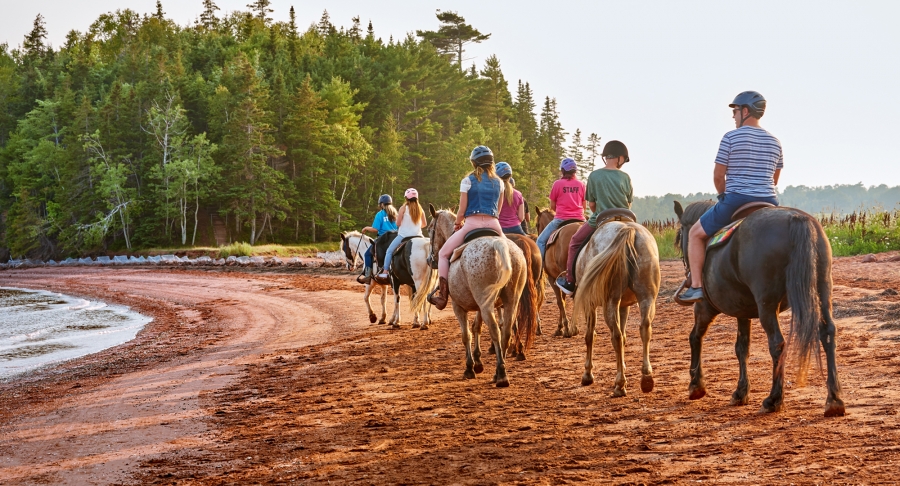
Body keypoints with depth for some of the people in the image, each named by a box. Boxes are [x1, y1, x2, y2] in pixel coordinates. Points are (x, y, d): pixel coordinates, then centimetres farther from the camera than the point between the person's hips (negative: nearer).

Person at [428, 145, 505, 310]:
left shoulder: (468, 181, 2)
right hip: (494, 225, 3)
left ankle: (442, 295, 2)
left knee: (443, 253, 11)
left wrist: (457, 224, 18)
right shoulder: (499, 182, 12)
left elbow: (462, 210, 0)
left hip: (472, 223, -3)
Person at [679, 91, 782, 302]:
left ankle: (696, 286, 4)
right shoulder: (774, 142, 11)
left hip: (736, 200, -5)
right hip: (769, 203, 5)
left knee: (696, 234, 13)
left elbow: (718, 176, -4)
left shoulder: (731, 137, -6)